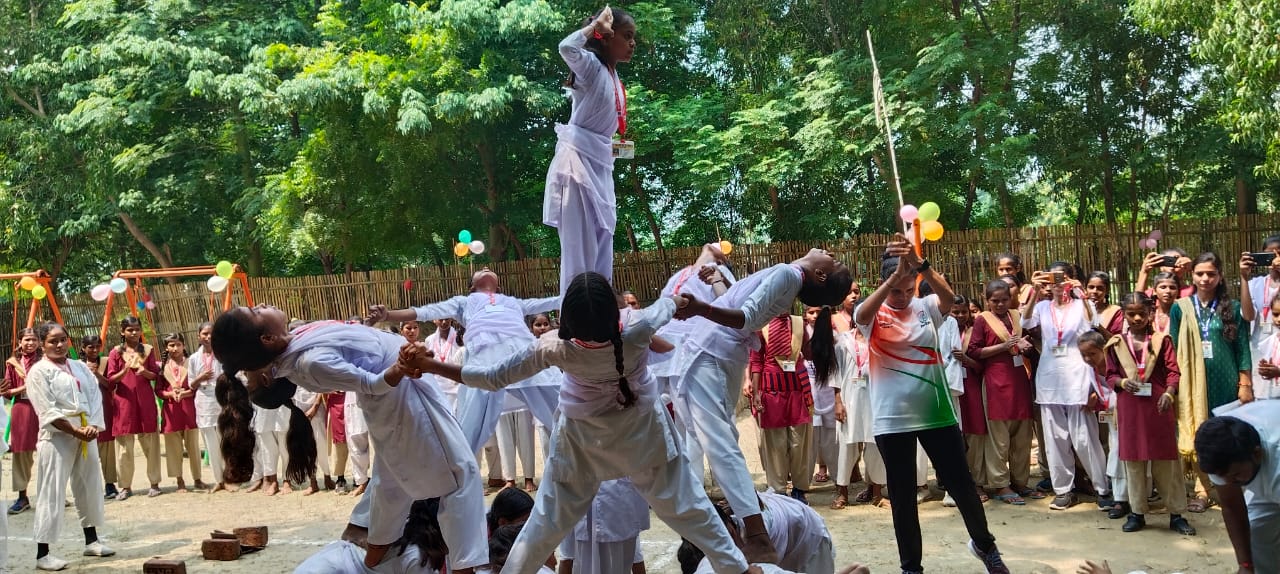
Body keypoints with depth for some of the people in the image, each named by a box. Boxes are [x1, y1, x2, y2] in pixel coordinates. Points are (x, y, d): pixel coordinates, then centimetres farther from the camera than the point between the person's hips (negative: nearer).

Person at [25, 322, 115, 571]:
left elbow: (96, 397, 5)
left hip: (86, 435, 6)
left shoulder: (80, 368, 12)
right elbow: (47, 411, -13)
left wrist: (94, 427, -11)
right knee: (52, 493, -7)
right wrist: (75, 431, -16)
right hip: (57, 436, -6)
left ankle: (91, 540, 28)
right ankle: (42, 553, -3)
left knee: (90, 487, 14)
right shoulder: (38, 371, -6)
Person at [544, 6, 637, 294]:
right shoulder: (591, 65, -9)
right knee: (580, 248, -10)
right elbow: (567, 48, -31)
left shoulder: (613, 76, 15)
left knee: (602, 251, 9)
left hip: (600, 165, 9)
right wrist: (596, 24, -18)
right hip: (578, 161, -9)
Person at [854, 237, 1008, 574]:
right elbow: (861, 314, -27)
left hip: (936, 412, 2)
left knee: (961, 483, 9)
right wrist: (895, 275, -37)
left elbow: (948, 296, -20)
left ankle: (984, 544, 34)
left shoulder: (926, 308, 2)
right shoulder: (874, 315, -2)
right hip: (892, 419, -1)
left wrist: (919, 265, -37)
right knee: (902, 496, 6)